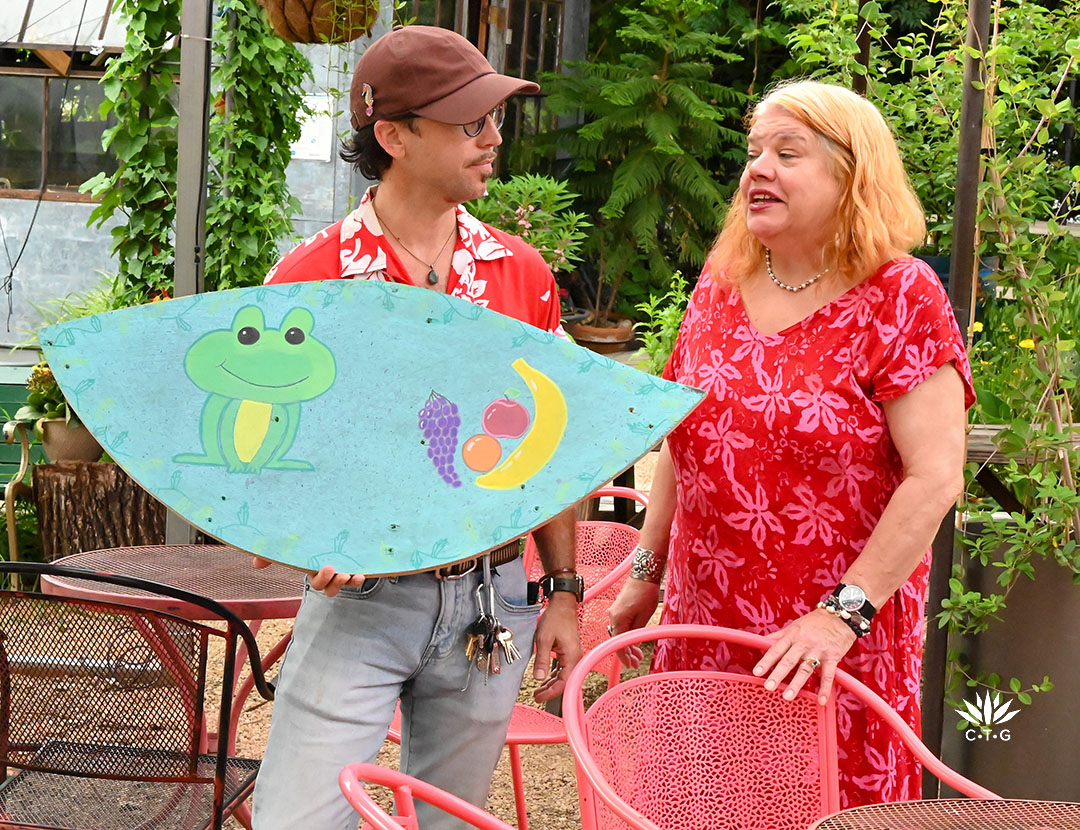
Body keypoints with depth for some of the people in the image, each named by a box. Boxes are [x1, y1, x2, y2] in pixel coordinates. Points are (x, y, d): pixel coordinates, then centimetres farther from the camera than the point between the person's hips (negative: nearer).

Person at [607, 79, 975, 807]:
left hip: (837, 643, -5)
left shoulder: (901, 298, -9)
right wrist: (647, 571, 16)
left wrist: (843, 614, -20)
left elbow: (934, 479, -16)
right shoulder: (722, 284, 7)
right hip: (704, 628, 5)